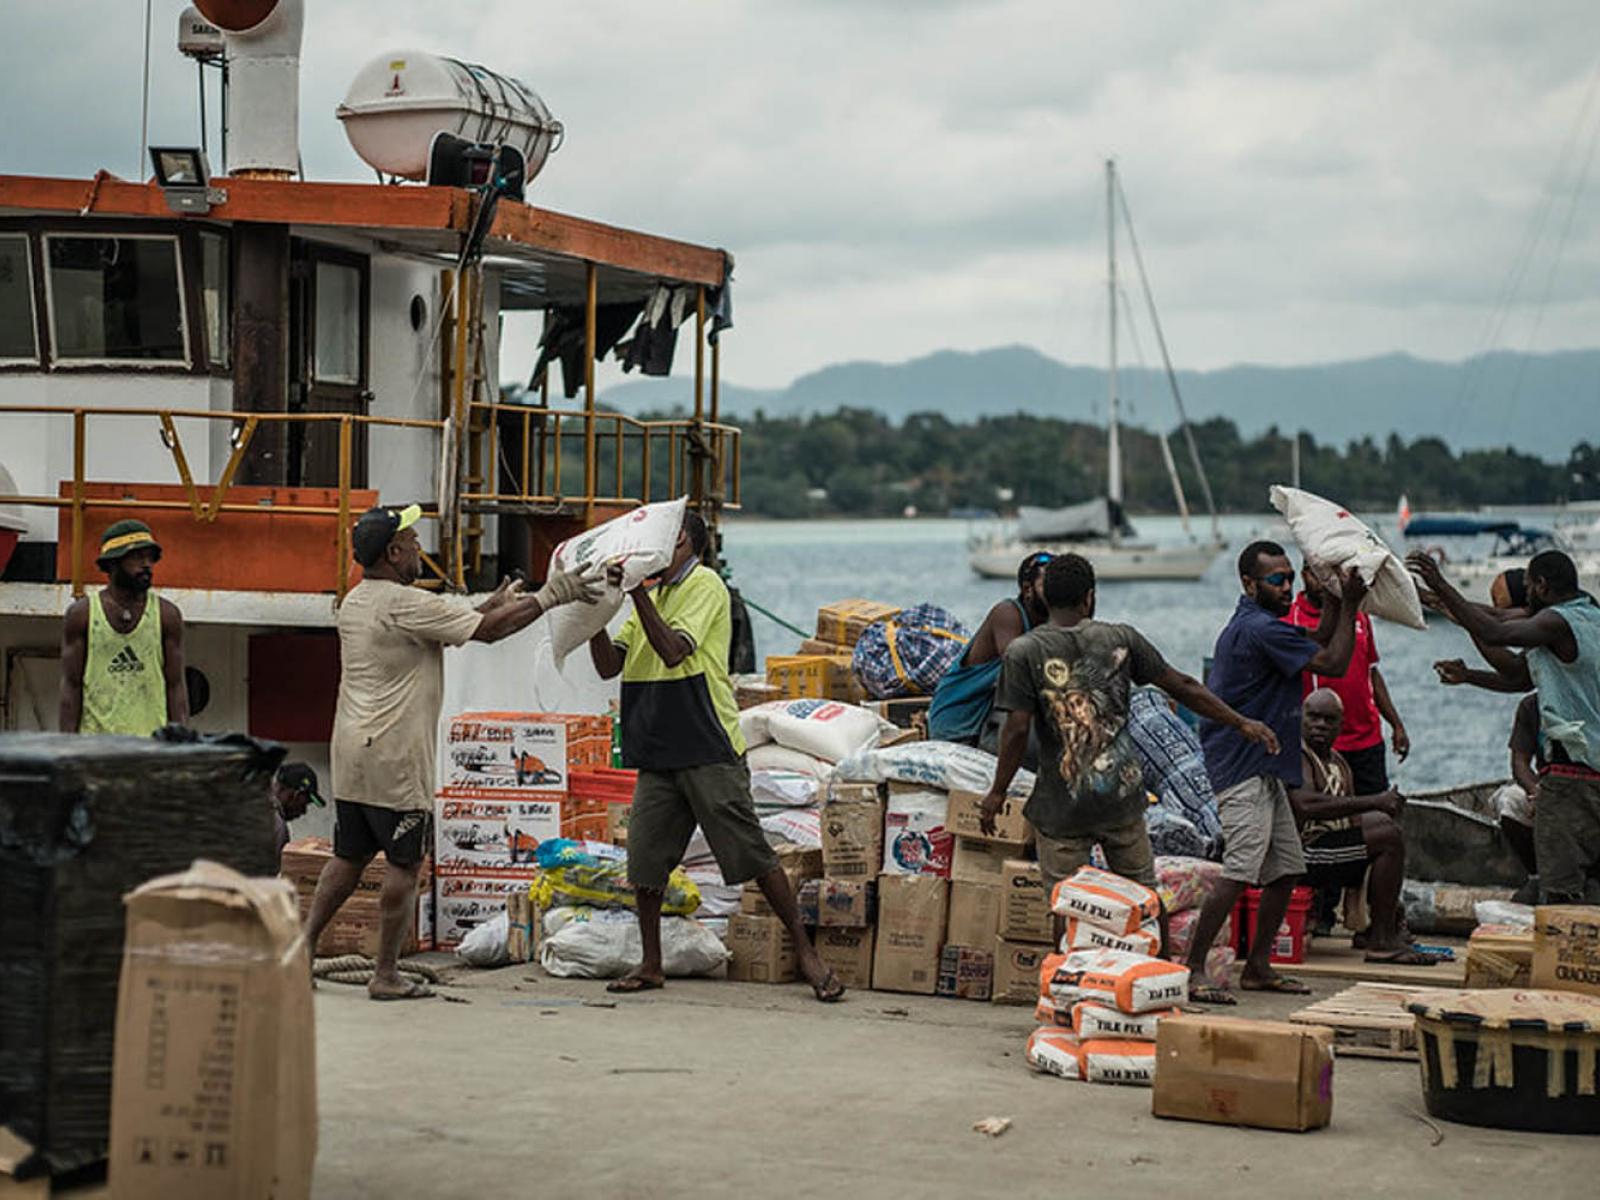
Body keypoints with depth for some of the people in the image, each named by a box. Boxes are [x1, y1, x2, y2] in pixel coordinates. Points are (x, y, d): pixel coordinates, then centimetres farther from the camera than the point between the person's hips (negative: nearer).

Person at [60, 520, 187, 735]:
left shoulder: (166, 615, 8)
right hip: (96, 739, -1)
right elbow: (71, 686, 4)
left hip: (152, 742, 1)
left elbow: (176, 686, 7)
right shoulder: (81, 614, 4)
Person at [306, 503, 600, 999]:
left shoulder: (355, 602, 13)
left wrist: (490, 605, 23)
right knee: (403, 865, 0)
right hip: (394, 758, -9)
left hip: (351, 754, 9)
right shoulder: (405, 604, -15)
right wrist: (550, 596, -5)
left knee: (348, 857, 16)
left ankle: (303, 946, 16)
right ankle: (386, 975, 3)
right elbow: (489, 630, -14)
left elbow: (439, 628, 21)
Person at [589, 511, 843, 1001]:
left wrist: (636, 590, -18)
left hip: (709, 751, -7)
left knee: (753, 855, -5)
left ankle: (805, 951, 4)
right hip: (659, 754, 7)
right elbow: (608, 666, 12)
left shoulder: (705, 585, -6)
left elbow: (673, 650, -18)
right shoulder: (651, 596, 17)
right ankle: (651, 965, 15)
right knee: (645, 860, 3)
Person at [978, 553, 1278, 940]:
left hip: (1062, 807, -3)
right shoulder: (1122, 639, -1)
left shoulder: (1024, 653, -9)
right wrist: (1240, 724, 14)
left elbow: (1017, 729, -13)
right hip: (1122, 797, 3)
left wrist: (998, 793, -2)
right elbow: (1182, 687, 4)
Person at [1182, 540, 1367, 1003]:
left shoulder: (1254, 624, 16)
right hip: (1242, 770, -11)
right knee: (1239, 871, -18)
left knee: (1285, 868, 12)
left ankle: (1257, 967, 18)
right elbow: (1333, 663, -15)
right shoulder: (1260, 628, -17)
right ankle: (1192, 971, -17)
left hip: (1264, 770, 11)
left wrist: (1334, 599, 14)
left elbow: (1317, 645, 23)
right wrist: (1348, 605, -7)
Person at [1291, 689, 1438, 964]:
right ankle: (1382, 940, -15)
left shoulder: (1340, 763, 19)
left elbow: (1351, 816, 20)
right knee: (1388, 836, -18)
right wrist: (1374, 801, -26)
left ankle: (1376, 929, 14)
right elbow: (1306, 805, -29)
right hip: (1302, 851, -10)